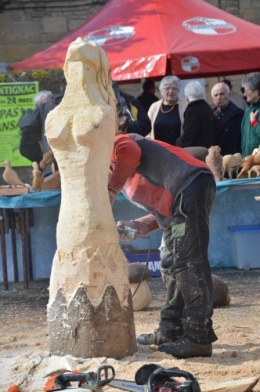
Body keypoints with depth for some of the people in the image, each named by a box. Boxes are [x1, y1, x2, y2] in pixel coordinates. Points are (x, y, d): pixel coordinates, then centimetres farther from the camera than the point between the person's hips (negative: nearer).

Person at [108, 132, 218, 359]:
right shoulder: (128, 178, 33)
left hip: (191, 186, -10)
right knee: (172, 265, 15)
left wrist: (110, 192, -8)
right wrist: (138, 227, 16)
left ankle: (199, 338, -17)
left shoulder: (117, 145, 9)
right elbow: (164, 209, 28)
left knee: (188, 264, -13)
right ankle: (170, 331, 22)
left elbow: (129, 153, -17)